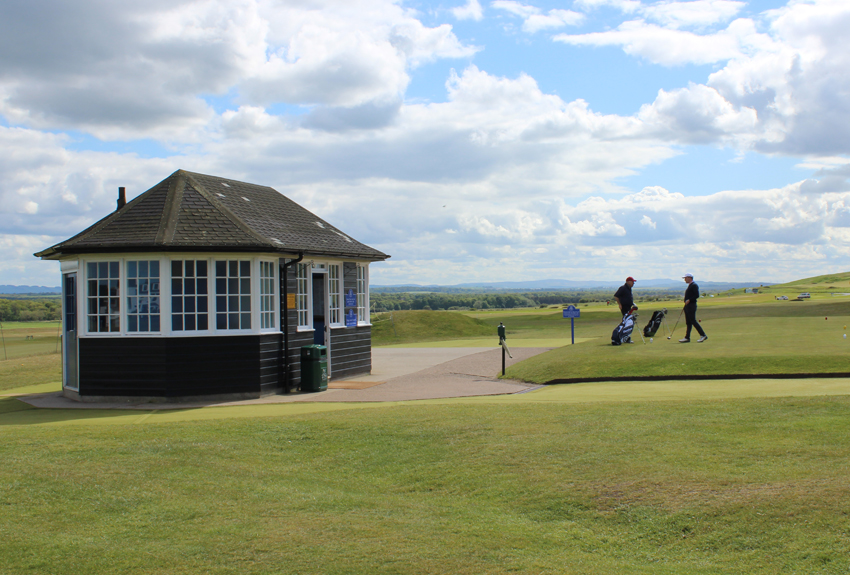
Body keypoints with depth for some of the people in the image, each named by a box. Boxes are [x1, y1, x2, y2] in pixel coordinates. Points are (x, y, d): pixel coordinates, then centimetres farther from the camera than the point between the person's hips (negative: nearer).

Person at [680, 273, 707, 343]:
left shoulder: (694, 285, -12)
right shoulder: (690, 285, 18)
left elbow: (697, 295, -21)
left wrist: (689, 300, -23)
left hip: (691, 305, -10)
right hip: (687, 306, 10)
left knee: (693, 321, -10)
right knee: (688, 322, 8)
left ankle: (703, 335, -6)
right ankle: (687, 338, 7)